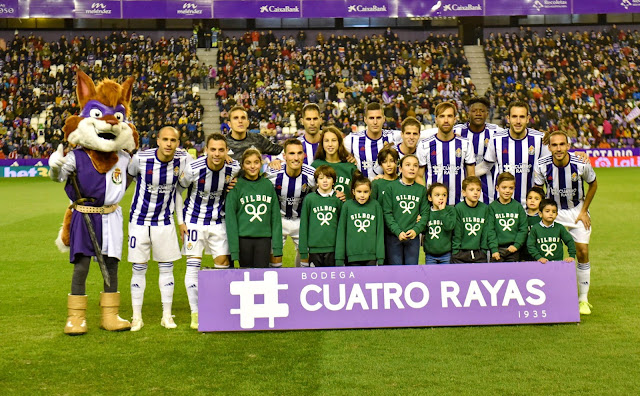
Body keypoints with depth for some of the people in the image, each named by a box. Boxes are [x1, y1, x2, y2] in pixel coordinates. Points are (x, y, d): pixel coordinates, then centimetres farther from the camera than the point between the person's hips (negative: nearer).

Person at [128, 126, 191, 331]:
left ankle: (167, 316, 17)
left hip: (164, 221, 2)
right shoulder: (141, 158, -16)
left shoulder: (183, 159, -11)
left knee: (166, 268, 6)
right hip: (139, 220, -2)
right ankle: (137, 317, 15)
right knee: (139, 269, 3)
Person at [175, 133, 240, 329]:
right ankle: (195, 314, 2)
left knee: (223, 262, 2)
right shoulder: (193, 169, -20)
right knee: (193, 264, -6)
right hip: (194, 220, -3)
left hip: (218, 221, 3)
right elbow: (176, 191, -4)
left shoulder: (234, 169, -12)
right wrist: (180, 221, -5)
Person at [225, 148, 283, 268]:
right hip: (243, 238, -2)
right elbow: (230, 217, -3)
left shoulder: (268, 185, 7)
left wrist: (277, 244, 2)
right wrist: (234, 248, -9)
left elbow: (276, 216, 8)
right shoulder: (236, 186, -1)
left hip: (264, 237, 2)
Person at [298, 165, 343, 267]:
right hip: (314, 248, -1)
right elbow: (304, 225, 4)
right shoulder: (309, 199, 2)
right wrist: (303, 250, 1)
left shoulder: (338, 199, 5)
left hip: (333, 248, 1)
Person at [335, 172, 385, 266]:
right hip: (352, 256, 0)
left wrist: (380, 257, 0)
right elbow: (341, 232, 2)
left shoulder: (375, 205, 2)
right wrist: (339, 258, 0)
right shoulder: (347, 206, 0)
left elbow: (380, 232, 4)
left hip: (371, 256, 1)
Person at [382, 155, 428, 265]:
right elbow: (387, 213, -5)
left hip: (413, 236, 3)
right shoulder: (390, 187, -2)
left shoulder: (421, 189, 7)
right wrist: (398, 232, -14)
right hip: (393, 236, -2)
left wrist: (416, 230, -10)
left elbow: (424, 213, 6)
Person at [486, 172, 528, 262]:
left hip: (513, 249, 2)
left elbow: (523, 229, 5)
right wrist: (494, 249, -11)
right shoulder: (492, 207, -1)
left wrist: (517, 245, -7)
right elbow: (490, 230, -4)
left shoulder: (518, 206, 6)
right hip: (498, 249, -2)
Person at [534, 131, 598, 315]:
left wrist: (584, 211, -2)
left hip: (577, 212, 0)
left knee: (582, 252, -6)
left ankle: (583, 299, 8)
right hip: (553, 211, 0)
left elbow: (593, 184, 0)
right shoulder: (542, 165, -18)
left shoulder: (581, 164, -20)